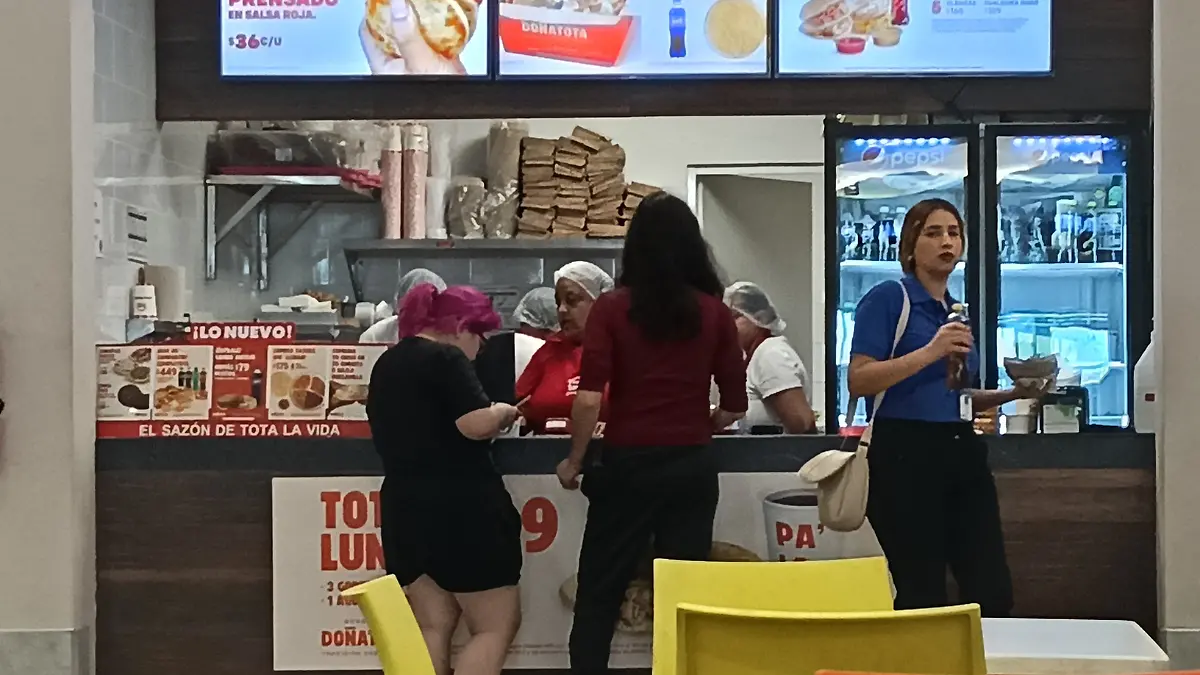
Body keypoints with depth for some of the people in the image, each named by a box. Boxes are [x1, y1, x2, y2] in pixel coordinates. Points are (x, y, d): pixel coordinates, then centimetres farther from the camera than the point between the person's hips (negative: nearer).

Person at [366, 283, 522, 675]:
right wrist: (503, 413, -2)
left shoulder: (386, 364, 15)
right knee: (497, 625, 0)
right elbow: (477, 424, -23)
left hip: (404, 509, 8)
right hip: (460, 507, -8)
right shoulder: (445, 358, -11)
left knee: (432, 627, 11)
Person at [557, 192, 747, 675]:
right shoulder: (714, 312, 0)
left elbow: (589, 399, -12)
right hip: (692, 467, 2)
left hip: (627, 464, -2)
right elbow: (734, 406, 4)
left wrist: (573, 462, 1)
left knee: (599, 592, 8)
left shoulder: (612, 308, -5)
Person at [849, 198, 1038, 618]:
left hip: (963, 454, 7)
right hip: (906, 457, -7)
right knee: (922, 598, -2)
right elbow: (859, 381, -13)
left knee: (995, 594, 1)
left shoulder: (958, 312, 19)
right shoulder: (887, 299, -2)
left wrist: (1012, 393, 14)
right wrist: (930, 352, -19)